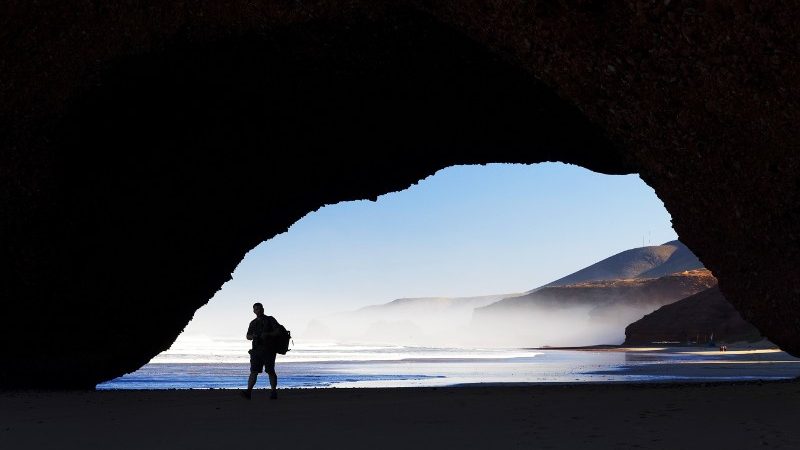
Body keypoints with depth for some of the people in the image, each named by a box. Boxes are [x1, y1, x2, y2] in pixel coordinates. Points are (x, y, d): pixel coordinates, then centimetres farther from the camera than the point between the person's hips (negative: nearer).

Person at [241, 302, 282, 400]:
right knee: (254, 371, -5)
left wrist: (267, 334, -18)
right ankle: (248, 391, -14)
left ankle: (274, 392, 3)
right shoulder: (253, 323, 20)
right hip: (256, 349, 4)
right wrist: (252, 336, -3)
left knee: (270, 371, -3)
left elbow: (279, 331, -5)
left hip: (268, 349, -4)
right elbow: (248, 336, 21)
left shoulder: (270, 320, 4)